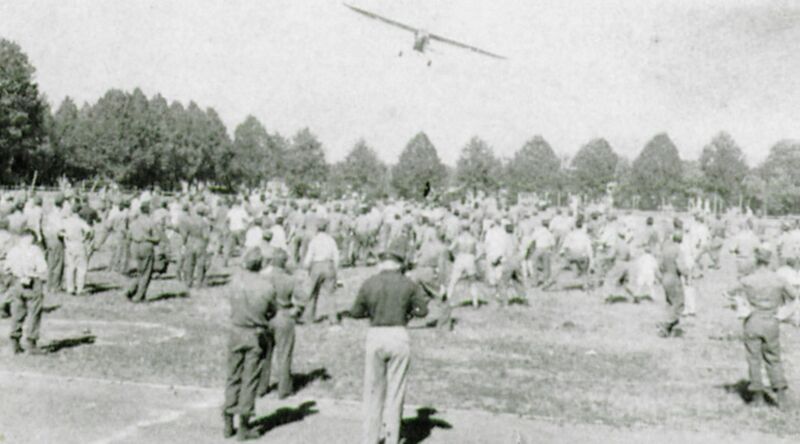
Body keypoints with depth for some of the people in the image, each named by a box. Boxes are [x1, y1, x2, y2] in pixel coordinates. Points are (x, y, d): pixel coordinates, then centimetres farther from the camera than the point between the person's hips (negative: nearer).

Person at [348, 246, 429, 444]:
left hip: (375, 337, 0)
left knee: (373, 390, 13)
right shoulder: (408, 284, -1)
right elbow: (423, 310, 6)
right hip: (399, 336, 0)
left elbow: (356, 312, 6)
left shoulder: (368, 284, -2)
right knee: (396, 391, 9)